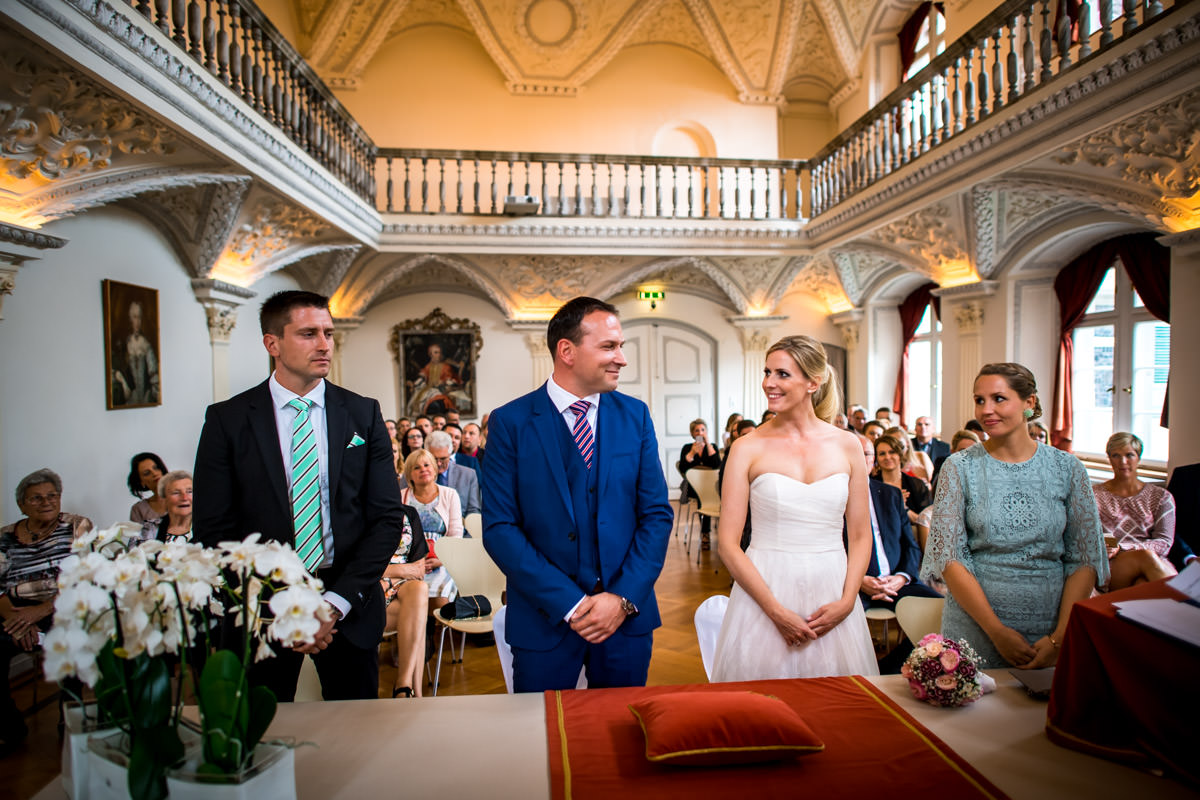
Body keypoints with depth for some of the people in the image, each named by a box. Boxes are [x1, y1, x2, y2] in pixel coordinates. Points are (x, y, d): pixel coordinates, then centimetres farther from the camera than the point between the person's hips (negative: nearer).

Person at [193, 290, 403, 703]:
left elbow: (387, 517, -2)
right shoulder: (227, 420, -2)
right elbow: (212, 529, -4)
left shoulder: (363, 414, 0)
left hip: (349, 609, 1)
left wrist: (335, 604, -11)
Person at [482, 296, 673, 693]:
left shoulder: (635, 415, 1)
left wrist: (624, 598, -10)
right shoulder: (510, 422, -7)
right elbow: (499, 528, -10)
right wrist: (569, 603, -15)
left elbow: (657, 514, 1)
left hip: (628, 614, 3)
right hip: (545, 619, -2)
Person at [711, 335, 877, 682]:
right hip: (764, 592, -2)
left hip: (831, 595, 2)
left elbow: (860, 536, 7)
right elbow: (727, 543, -7)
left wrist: (847, 601, -6)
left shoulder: (847, 446, 2)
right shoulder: (748, 448, -5)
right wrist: (776, 610, -12)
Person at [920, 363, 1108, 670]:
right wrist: (997, 630, -14)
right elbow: (948, 557, -8)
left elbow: (1086, 559, -1)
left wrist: (1060, 636, -11)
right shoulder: (959, 467, -4)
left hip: (1050, 631, 1)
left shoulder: (1067, 468, 0)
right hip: (975, 630, -1)